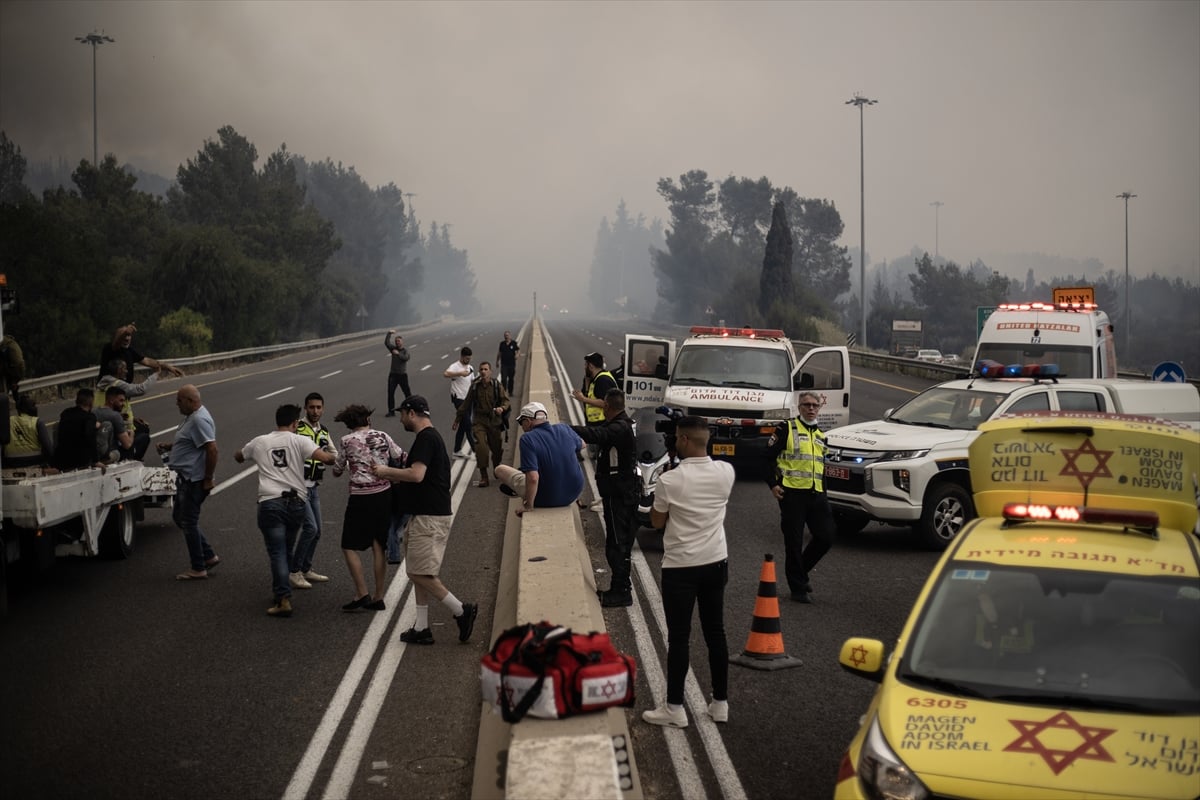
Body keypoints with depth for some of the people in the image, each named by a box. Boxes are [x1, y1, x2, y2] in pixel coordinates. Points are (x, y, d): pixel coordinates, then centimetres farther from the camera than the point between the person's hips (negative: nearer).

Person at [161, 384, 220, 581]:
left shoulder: (199, 420, -21)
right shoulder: (192, 417, 13)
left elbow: (212, 449, -26)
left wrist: (208, 479, -22)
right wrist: (170, 446, 12)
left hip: (194, 480, -11)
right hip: (186, 477, 11)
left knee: (188, 522, -2)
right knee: (179, 517, 17)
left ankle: (198, 569, 7)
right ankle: (209, 556, 21)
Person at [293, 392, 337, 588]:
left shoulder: (325, 433, 11)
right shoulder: (296, 428, -11)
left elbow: (335, 457, 10)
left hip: (314, 487, 7)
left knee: (316, 531, 12)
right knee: (310, 527, -15)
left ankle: (306, 570, 28)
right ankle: (293, 572, -5)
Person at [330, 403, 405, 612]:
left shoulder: (348, 440, -6)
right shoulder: (382, 437, 3)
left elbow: (337, 471, 4)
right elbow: (403, 458, 6)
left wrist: (337, 465, 25)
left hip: (361, 499, -4)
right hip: (384, 495, 4)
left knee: (350, 547, 7)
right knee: (379, 547, 11)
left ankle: (362, 594, -1)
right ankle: (378, 598, 13)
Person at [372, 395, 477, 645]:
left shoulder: (425, 438, -15)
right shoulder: (431, 436, 18)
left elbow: (417, 474, -26)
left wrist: (386, 471, -14)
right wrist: (395, 477, 23)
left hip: (429, 518, -11)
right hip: (426, 514, 11)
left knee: (419, 573, -9)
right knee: (419, 573, 12)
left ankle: (461, 610, -4)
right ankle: (421, 629, 14)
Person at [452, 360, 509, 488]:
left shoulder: (497, 386, 0)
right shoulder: (474, 387, 3)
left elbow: (505, 400, -1)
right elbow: (466, 404, 10)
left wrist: (502, 408, -25)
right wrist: (457, 420, 15)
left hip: (494, 421, 1)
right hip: (479, 421, -1)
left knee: (496, 447, 9)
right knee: (481, 447, -17)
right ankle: (483, 476, -13)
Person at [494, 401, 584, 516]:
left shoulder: (528, 439, -22)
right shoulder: (564, 429, -6)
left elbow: (533, 478, -30)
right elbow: (581, 444, 17)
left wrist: (528, 506, -17)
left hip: (546, 499, -5)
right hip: (573, 494, 5)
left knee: (499, 470, 10)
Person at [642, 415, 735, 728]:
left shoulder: (670, 480, -18)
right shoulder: (726, 472, -5)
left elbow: (657, 521, -3)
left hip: (680, 567, -5)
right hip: (716, 563, 5)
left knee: (678, 638, 2)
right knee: (715, 634, 12)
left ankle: (675, 708, 7)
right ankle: (720, 703, 19)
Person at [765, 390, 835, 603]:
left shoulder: (821, 436, 19)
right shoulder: (786, 429, -1)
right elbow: (767, 456, -3)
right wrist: (773, 484, -9)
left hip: (816, 494, 6)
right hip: (792, 493, -6)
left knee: (825, 537, 2)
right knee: (794, 542, -1)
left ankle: (800, 573, 23)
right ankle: (798, 588, 7)